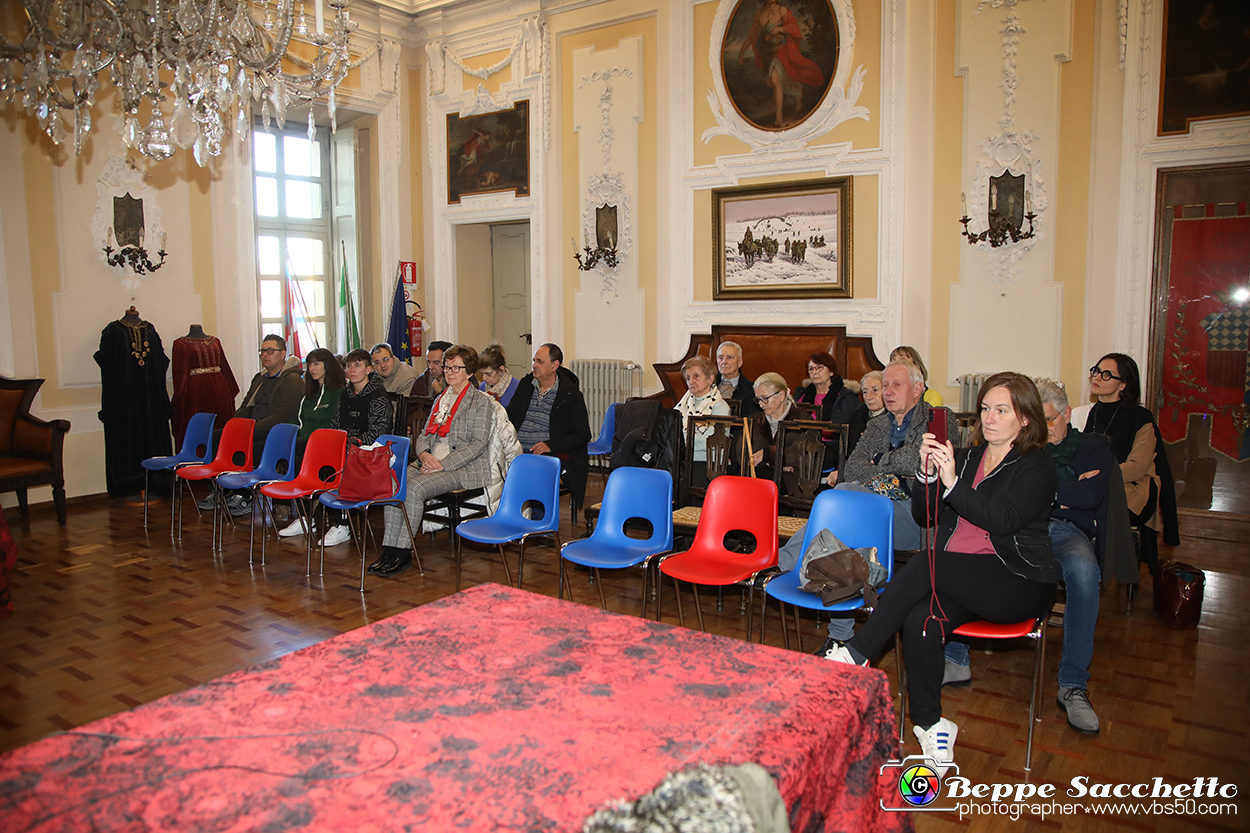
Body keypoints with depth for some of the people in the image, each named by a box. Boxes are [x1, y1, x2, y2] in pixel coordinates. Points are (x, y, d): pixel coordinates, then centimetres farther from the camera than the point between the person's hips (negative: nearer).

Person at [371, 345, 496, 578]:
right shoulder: (441, 399, 22)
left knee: (415, 487, -29)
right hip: (430, 461, 7)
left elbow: (478, 444, -10)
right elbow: (424, 435, 20)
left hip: (463, 468, -7)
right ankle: (390, 548, -16)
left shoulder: (482, 402, -1)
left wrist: (443, 464, -17)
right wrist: (424, 454, -4)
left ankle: (404, 552, -20)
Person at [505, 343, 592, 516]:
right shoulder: (525, 385, 16)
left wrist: (550, 445, -15)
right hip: (517, 452, 5)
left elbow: (582, 435, -2)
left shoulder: (571, 395, 1)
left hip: (550, 456, -4)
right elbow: (509, 416, 22)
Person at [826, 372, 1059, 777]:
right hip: (960, 581, 5)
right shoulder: (966, 458, 16)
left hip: (1017, 583, -4)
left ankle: (856, 652, -21)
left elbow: (1004, 520, -17)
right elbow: (924, 517, 10)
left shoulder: (1037, 467, 0)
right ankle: (931, 726, -14)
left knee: (925, 567, -30)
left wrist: (952, 483, -28)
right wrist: (928, 474, -8)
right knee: (921, 622, -27)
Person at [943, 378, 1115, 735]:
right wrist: (1067, 490, 1)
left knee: (1083, 571, -39)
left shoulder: (1093, 448, 18)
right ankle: (955, 661, -20)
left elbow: (1090, 497, -1)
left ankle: (1073, 686, -28)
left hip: (1066, 531, -2)